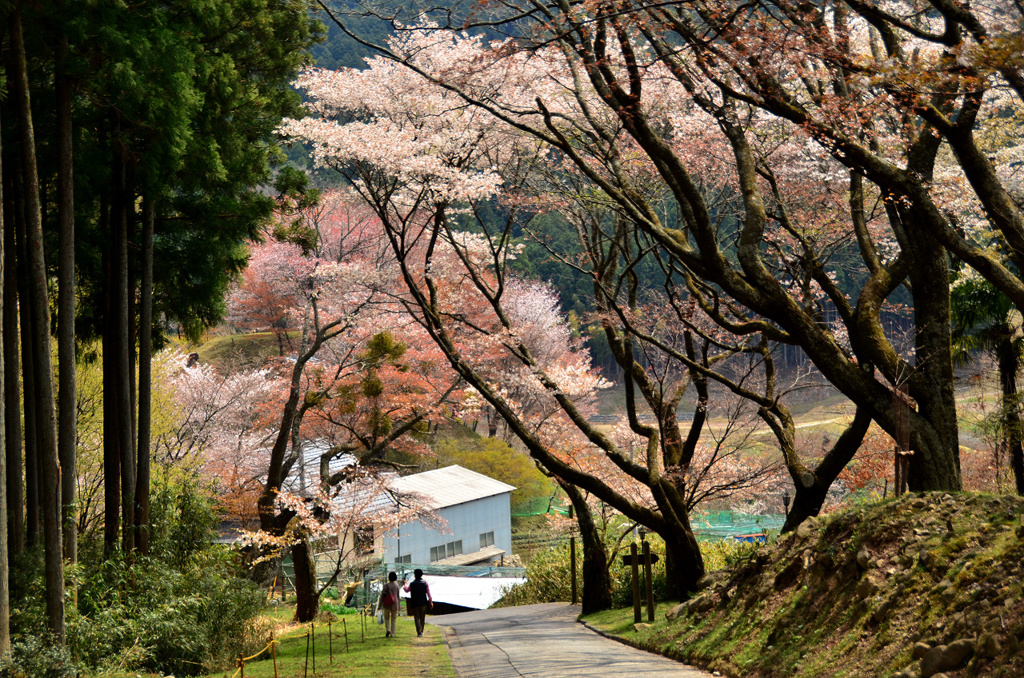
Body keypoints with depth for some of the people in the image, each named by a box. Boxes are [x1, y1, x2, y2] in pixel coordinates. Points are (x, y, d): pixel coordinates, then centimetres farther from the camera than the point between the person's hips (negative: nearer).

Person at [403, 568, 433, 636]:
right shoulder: (425, 583, -2)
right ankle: (421, 631, 24)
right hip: (423, 603, 2)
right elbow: (428, 593, -3)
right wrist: (431, 602, 3)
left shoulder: (412, 584, -6)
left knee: (417, 618, 1)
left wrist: (405, 584, 33)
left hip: (415, 604, -2)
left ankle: (419, 632, -9)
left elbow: (407, 590, 14)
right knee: (422, 618, 16)